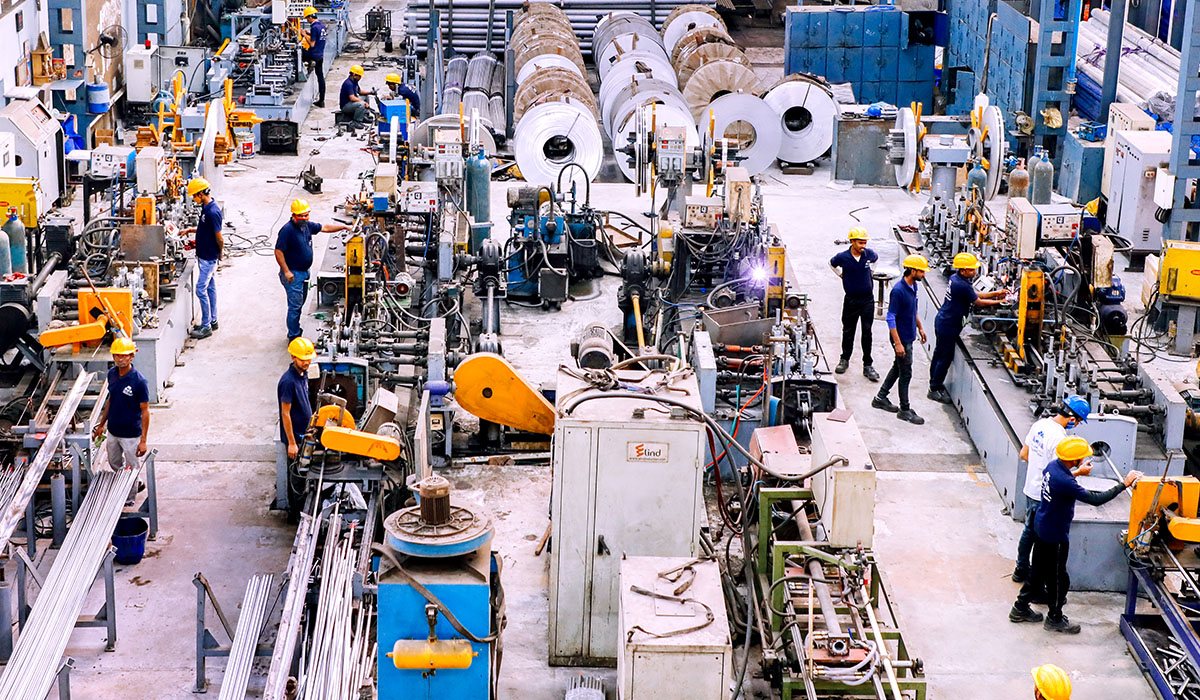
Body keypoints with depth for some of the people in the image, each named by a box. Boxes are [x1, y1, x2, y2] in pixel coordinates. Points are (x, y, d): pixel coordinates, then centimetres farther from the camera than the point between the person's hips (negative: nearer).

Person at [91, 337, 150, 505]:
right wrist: (102, 424, 17)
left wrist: (143, 440, -18)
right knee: (115, 464, 22)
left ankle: (129, 500, 24)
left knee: (131, 469, 7)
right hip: (113, 431, 6)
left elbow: (145, 411, -17)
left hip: (131, 434, -6)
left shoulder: (139, 381, -21)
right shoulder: (112, 374, -2)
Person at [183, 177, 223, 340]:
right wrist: (190, 230, 13)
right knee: (210, 288, 17)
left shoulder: (212, 212, -25)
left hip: (209, 258, -10)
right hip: (205, 256, 10)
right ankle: (212, 320, 27)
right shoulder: (206, 208, 6)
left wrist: (221, 253, -7)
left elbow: (219, 238, -22)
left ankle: (206, 326, -1)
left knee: (201, 290, -7)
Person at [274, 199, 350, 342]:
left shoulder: (306, 225, 5)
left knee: (299, 303, 17)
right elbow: (278, 251, -21)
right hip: (293, 274, -9)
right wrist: (286, 272, -23)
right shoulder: (287, 230, -20)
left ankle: (295, 331, 29)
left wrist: (345, 227, 18)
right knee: (295, 305, -6)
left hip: (304, 272, 9)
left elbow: (324, 227, 20)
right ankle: (293, 338, 0)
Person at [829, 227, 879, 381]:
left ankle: (867, 365, 4)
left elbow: (876, 258, 20)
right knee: (848, 331, 10)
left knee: (867, 332, -1)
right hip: (851, 299, -1)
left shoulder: (869, 254, -6)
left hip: (867, 299, 1)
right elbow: (832, 263, 13)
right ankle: (845, 359, 28)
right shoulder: (843, 257, -11)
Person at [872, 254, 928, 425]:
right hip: (902, 338, -9)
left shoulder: (913, 286, 4)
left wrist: (920, 328, 25)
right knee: (906, 373, 0)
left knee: (898, 368, 20)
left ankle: (881, 397, 33)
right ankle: (904, 410, 10)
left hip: (909, 336, 9)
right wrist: (898, 343, -24)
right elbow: (891, 318, -23)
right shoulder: (898, 291, -24)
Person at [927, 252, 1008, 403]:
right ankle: (935, 389, 11)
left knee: (939, 353, 20)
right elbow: (978, 302, -16)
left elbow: (974, 294, 12)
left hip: (943, 321, 10)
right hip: (948, 325, -10)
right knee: (945, 357, 1)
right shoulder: (962, 286, -27)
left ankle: (934, 383, 33)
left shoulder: (955, 278, 3)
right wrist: (998, 301, -5)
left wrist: (995, 293, 8)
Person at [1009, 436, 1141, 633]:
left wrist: (1076, 473, 22)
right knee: (1057, 578, 9)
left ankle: (1021, 608, 35)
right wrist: (1124, 485, -24)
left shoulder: (1053, 466, -6)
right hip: (1054, 536, -9)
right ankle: (1055, 619, 25)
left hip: (1041, 527, 9)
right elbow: (1095, 499, -29)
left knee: (1038, 570, 23)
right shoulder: (1065, 482, -33)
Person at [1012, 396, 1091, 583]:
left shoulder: (1039, 425, 0)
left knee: (1029, 530, 23)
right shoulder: (1059, 437, -26)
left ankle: (1021, 570, 35)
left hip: (1030, 489, 8)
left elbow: (1024, 454, 11)